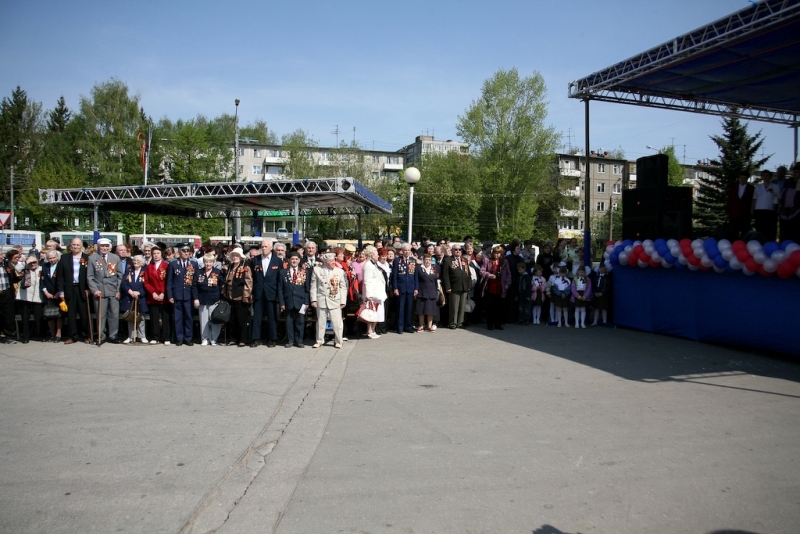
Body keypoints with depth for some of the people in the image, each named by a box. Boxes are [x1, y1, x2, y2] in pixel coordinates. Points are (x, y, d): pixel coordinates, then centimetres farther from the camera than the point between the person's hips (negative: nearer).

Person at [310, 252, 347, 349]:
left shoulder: (340, 271, 1)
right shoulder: (317, 270, 1)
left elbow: (343, 287, 2)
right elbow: (314, 286, 2)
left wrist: (343, 301, -2)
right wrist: (314, 299, -2)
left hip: (335, 301, 0)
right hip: (321, 300, 0)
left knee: (337, 322, -1)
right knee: (321, 322, 10)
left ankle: (338, 342, 14)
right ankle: (319, 341, 24)